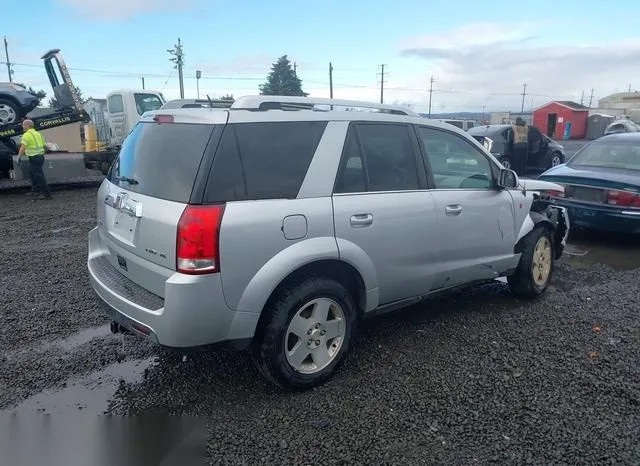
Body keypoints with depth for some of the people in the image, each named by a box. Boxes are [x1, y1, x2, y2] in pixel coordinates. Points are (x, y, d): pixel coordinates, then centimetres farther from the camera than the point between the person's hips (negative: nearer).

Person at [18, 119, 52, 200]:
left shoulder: (27, 135, -12)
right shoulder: (37, 133, 15)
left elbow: (23, 148, -20)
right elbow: (44, 145, 19)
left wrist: (19, 157, -15)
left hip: (34, 158, -9)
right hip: (40, 156, 9)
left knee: (39, 176, -6)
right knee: (32, 174, 23)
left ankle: (47, 194, -5)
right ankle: (35, 191, 29)